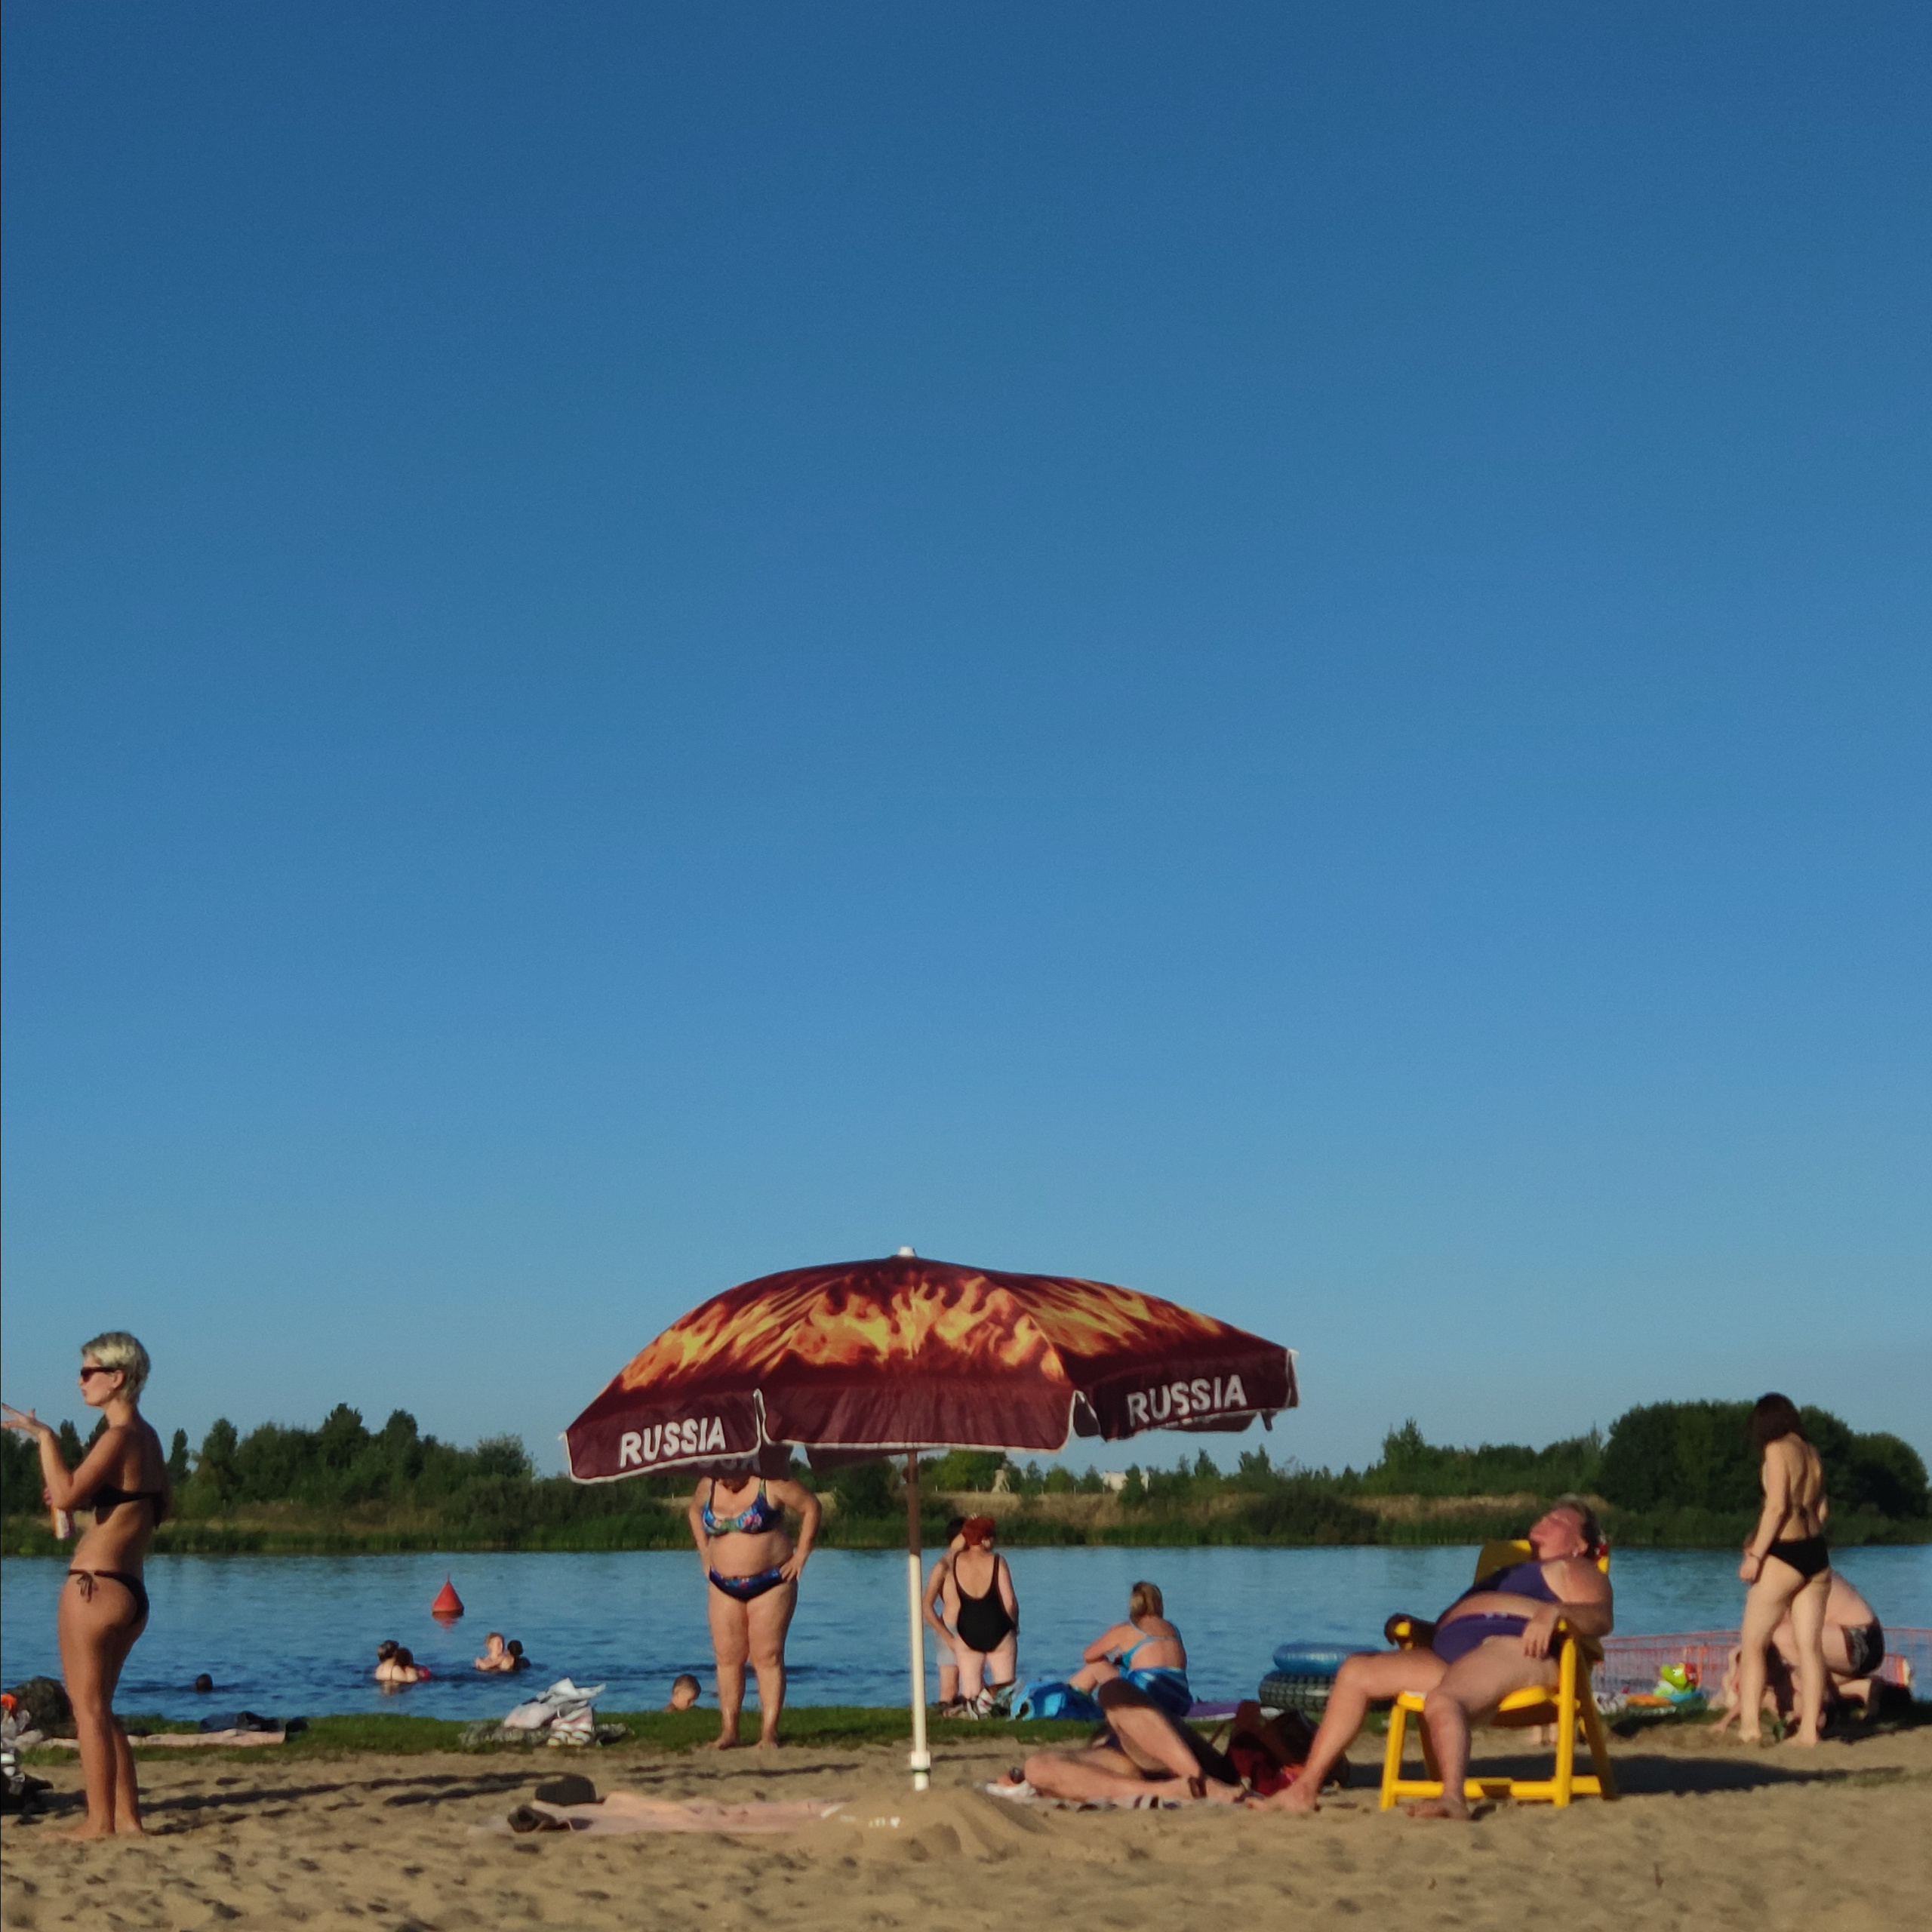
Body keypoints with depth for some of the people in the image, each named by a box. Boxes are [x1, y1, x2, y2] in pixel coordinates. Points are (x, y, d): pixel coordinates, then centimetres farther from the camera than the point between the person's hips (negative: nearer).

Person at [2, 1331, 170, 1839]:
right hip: (133, 1591, 9)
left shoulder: (118, 1437, -14)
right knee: (99, 1707, 17)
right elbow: (161, 1503, 25)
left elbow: (65, 1495, -25)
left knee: (88, 1707, -1)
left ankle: (100, 1822, 2)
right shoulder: (149, 1439, 12)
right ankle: (127, 1816, 17)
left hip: (95, 1585, -9)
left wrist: (44, 1436, -16)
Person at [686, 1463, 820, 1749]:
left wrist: (800, 1555, -6)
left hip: (770, 1583, -4)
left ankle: (769, 1733, -5)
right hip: (723, 1585, 4)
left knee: (768, 1656, -6)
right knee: (727, 1657, 1)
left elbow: (810, 1507, -4)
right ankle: (728, 1731, 6)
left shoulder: (770, 1483, -10)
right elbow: (695, 1512, 25)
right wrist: (705, 1554, 15)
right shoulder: (707, 1486, 3)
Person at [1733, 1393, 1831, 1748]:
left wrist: (1755, 1554, -15)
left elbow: (1777, 1506, -16)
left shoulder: (1777, 1450, -9)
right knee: (1809, 1645, 6)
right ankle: (1809, 1728, 5)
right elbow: (1822, 1508, 17)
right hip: (1817, 1554, 7)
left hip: (1785, 1556, -7)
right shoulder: (1811, 1453, 12)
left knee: (1752, 1643, 0)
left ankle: (1750, 1724, -7)